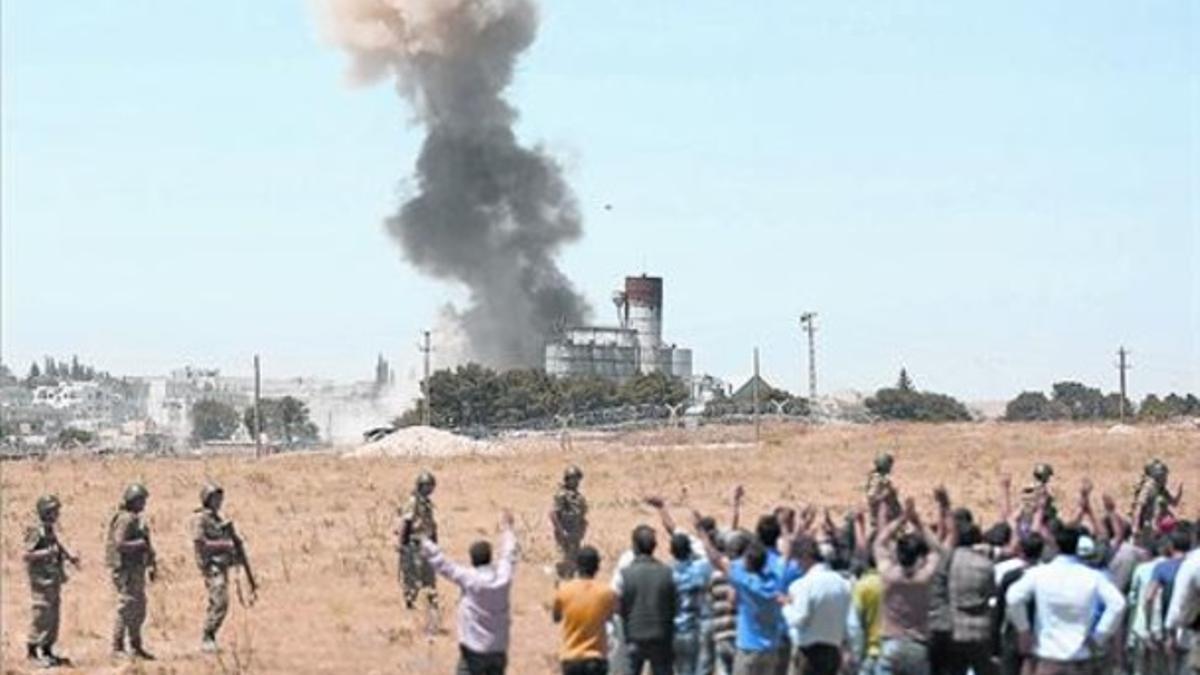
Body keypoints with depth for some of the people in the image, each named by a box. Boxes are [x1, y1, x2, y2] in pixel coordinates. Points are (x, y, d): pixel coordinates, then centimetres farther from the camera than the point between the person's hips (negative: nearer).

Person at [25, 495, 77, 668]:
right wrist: (47, 552, -26)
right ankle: (33, 652, -5)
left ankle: (47, 650, 17)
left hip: (54, 578, 9)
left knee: (54, 616, 10)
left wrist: (69, 557, 11)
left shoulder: (51, 530, 12)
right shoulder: (36, 531, -14)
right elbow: (27, 554, -18)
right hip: (42, 579, -9)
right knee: (41, 614, -9)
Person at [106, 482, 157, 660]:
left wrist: (151, 566, 20)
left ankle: (136, 647, 18)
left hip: (137, 570, 10)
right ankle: (117, 648, -4)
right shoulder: (125, 520, -15)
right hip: (127, 570, -10)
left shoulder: (136, 519, 16)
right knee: (126, 610, -8)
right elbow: (119, 544, -25)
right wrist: (141, 543, -20)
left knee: (139, 611, 12)